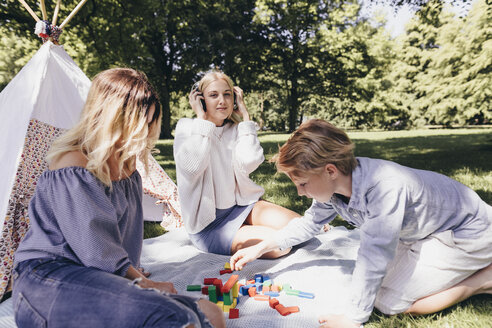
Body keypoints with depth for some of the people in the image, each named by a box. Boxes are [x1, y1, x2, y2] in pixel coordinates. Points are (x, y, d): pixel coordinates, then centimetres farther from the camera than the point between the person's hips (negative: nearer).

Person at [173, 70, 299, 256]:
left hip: (241, 206, 5)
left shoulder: (236, 129, 5)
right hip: (208, 225, -4)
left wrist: (245, 115, -8)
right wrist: (201, 118, -17)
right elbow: (191, 167, -25)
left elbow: (248, 163, -15)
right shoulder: (187, 127, -5)